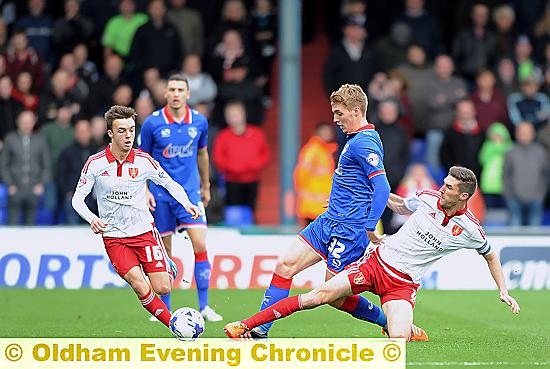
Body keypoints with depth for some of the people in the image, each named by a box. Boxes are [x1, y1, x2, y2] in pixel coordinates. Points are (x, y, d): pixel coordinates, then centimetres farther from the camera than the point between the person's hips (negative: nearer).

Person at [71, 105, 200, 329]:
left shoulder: (143, 161, -6)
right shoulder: (95, 163, -9)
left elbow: (170, 184, 7)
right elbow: (77, 199, -4)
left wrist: (187, 204, -11)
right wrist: (92, 219, -24)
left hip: (144, 231, 1)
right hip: (114, 237, -1)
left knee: (162, 288, -5)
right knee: (141, 288, -19)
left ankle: (169, 268, 31)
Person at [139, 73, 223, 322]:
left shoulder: (199, 122, 0)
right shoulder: (152, 123, -7)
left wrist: (206, 186, 23)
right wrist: (144, 190, -7)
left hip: (190, 191, 1)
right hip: (161, 195, -1)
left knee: (200, 245, -12)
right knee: (164, 252, 3)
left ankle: (204, 307, -6)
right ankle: (164, 309, 14)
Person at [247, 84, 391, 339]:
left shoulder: (364, 143, -17)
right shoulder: (356, 139, 15)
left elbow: (382, 187, -26)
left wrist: (370, 227, -29)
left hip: (349, 229, -10)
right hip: (329, 221, 10)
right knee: (285, 265, 0)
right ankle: (258, 328, 0)